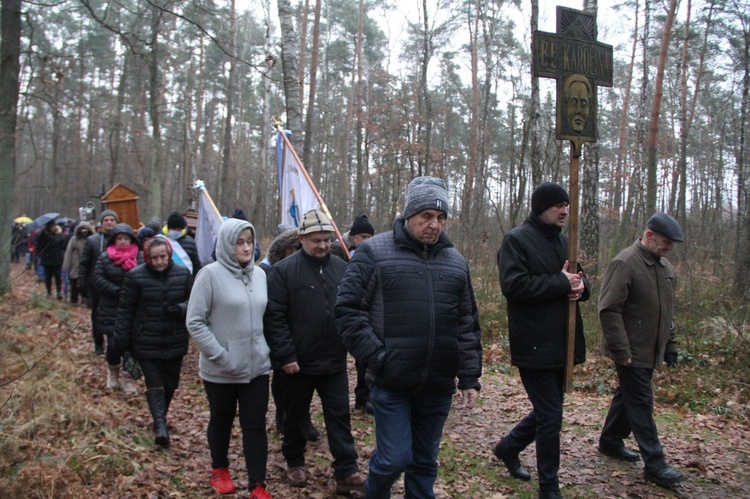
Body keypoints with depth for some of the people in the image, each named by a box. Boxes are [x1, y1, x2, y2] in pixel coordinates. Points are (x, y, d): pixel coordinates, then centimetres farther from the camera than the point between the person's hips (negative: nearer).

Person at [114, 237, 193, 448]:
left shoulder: (183, 274, -1)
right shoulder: (136, 276, -7)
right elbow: (125, 310, -2)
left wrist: (180, 309, -17)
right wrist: (121, 340, -5)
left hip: (175, 342, 3)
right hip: (146, 342, -3)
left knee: (170, 383, 14)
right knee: (154, 383, -8)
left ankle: (161, 416, 36)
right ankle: (160, 426, -8)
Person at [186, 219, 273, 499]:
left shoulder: (260, 274, 4)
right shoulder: (211, 274, -12)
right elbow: (194, 322, -13)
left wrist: (266, 349, 6)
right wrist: (220, 356, -17)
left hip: (257, 366, 3)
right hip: (221, 370, -3)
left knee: (255, 425, 5)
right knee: (221, 421, 16)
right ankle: (219, 470, 39)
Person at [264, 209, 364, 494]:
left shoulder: (341, 267, 4)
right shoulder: (284, 270, -9)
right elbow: (274, 317, -12)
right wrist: (286, 355, -16)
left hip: (335, 362, 3)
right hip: (299, 361, -3)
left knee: (339, 416, 5)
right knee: (296, 415, 15)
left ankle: (346, 472, 12)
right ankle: (294, 462, 35)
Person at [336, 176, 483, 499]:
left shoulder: (456, 262, 10)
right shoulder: (374, 252, -4)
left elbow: (468, 325, 12)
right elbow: (348, 309, -6)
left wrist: (470, 378, 7)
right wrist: (375, 357, -13)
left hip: (438, 387, 4)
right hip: (391, 383, -4)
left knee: (425, 461, 14)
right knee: (395, 458, -2)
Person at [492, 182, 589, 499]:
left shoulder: (562, 240, 15)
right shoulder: (517, 240, -10)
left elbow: (578, 278, 20)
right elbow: (513, 284, -23)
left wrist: (580, 285, -5)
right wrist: (561, 283, -19)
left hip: (562, 343, 8)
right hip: (535, 345, -8)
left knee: (547, 410, 18)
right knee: (550, 416, -2)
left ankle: (508, 448, 41)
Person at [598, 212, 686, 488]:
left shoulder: (665, 267, 10)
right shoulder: (625, 263, -17)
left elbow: (668, 310, 21)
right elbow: (609, 310, -21)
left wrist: (670, 345, 17)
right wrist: (621, 351, -21)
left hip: (650, 351, 8)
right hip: (632, 352, -8)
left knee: (628, 396, 18)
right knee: (641, 403, -2)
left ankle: (610, 441, 34)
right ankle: (654, 464, 5)